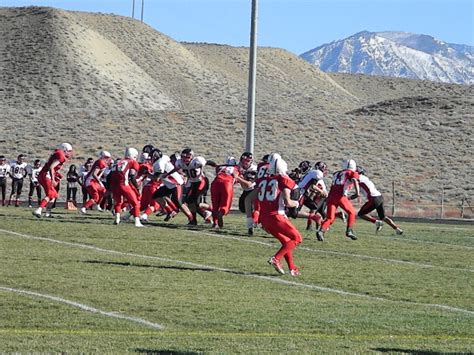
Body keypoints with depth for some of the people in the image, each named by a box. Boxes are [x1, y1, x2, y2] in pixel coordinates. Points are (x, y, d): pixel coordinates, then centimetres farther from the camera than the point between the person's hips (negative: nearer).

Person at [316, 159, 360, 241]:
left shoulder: (337, 173, 26)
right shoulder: (352, 173, 9)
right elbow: (354, 180, -12)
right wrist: (357, 192, -25)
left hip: (331, 196, 5)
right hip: (340, 196, -5)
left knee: (330, 218, 5)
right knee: (351, 212, 17)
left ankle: (321, 231, -16)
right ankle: (349, 231, 13)